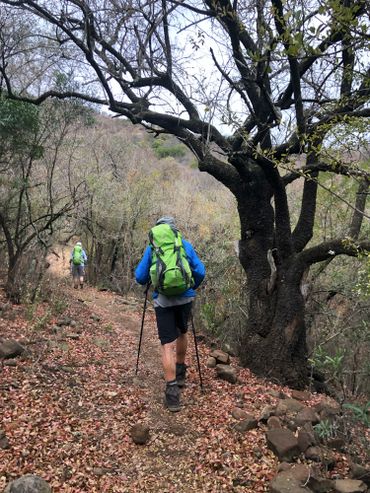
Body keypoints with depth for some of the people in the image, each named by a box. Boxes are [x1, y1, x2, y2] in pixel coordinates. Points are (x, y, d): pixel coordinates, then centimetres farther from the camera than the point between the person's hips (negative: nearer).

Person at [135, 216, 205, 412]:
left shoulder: (152, 248, 3)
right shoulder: (186, 245, 5)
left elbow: (140, 277, 3)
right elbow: (200, 272, 2)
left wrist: (150, 282, 25)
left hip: (162, 300, -2)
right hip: (185, 297, 2)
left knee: (167, 344, 0)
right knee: (182, 332, 26)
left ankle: (172, 391, -7)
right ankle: (180, 373, 40)